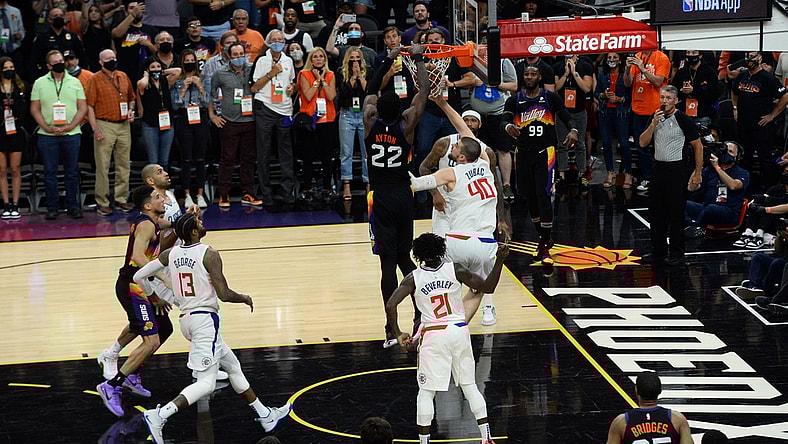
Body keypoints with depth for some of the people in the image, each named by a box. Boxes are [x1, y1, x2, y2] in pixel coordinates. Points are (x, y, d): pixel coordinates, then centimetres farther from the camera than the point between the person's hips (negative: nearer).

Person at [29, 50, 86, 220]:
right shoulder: (40, 83, 7)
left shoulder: (75, 82, 9)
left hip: (71, 134, 1)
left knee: (72, 172, 3)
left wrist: (70, 126, -9)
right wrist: (46, 127, -9)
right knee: (50, 172, 1)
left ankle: (73, 206, 10)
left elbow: (83, 107, 5)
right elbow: (34, 109, 4)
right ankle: (52, 207, 7)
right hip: (47, 135, 0)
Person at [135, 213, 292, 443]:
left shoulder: (171, 254, 5)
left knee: (233, 366, 21)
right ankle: (159, 415, -25)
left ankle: (265, 415, 29)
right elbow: (224, 294, -15)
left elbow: (138, 277, 5)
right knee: (206, 383, -10)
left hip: (186, 319, 9)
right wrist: (245, 298, 5)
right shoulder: (209, 254, -14)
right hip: (205, 319, -9)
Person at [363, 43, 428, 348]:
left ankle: (392, 328, -5)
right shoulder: (406, 124, -9)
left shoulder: (371, 122, -7)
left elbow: (370, 91, 12)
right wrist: (418, 58, 13)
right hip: (403, 197, 2)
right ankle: (420, 314, 9)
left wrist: (388, 60, 19)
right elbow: (424, 91, 2)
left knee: (388, 261, -5)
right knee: (403, 257, 17)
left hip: (380, 198, -2)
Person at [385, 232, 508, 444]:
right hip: (459, 332, 2)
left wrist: (398, 335, -5)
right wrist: (499, 260, -5)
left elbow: (390, 305, -14)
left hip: (432, 336, -2)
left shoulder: (413, 278, -6)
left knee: (426, 392, 6)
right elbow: (488, 287, -7)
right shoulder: (455, 270, -5)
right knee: (470, 385, 15)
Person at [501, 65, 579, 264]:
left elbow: (567, 117, 3)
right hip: (523, 153, 3)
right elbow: (504, 121, -7)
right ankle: (544, 238, 28)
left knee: (543, 196, -14)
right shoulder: (514, 100, 4)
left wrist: (573, 130, -19)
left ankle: (545, 247, -13)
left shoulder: (551, 98, 1)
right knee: (530, 198, 10)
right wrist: (508, 126, -31)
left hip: (545, 152, -3)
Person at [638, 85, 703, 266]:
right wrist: (653, 124, -11)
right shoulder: (656, 117, 9)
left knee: (676, 213, -3)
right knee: (656, 212, 10)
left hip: (676, 169, -7)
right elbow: (643, 143, 3)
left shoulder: (683, 120, -9)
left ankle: (677, 254, 6)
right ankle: (658, 252, 21)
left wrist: (697, 173, -8)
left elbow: (698, 146, -6)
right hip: (658, 168, 7)